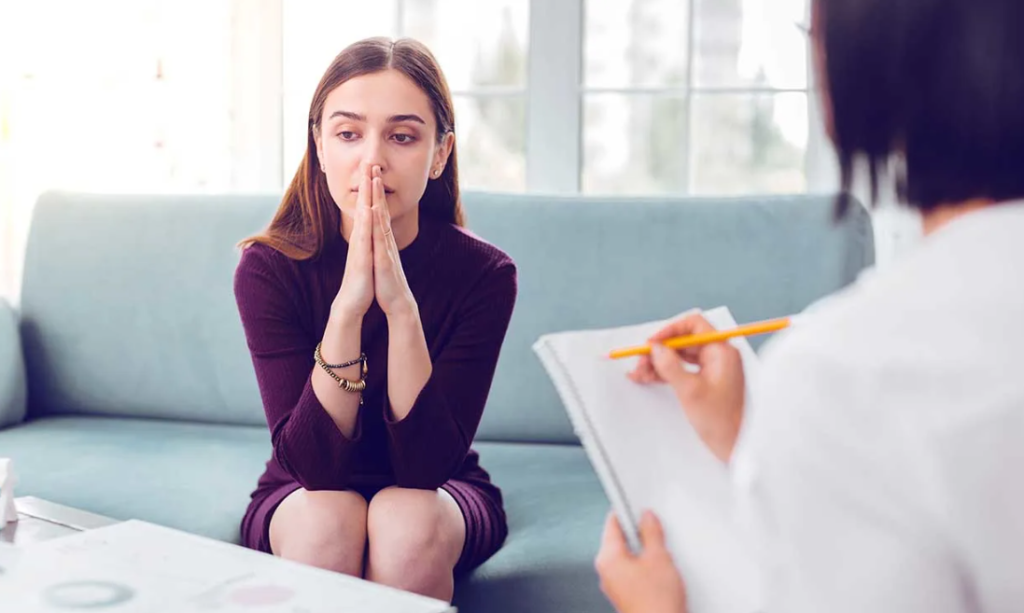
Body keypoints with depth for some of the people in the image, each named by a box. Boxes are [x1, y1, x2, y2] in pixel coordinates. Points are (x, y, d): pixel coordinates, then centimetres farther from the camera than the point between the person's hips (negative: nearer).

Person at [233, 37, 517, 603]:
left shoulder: (483, 273, -18)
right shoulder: (269, 268, -17)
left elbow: (426, 463, -24)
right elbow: (312, 462, -24)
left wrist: (401, 306, -35)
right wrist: (348, 306, -36)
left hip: (440, 498, 0)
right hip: (301, 498, 0)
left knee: (405, 518, -33)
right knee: (326, 518, -33)